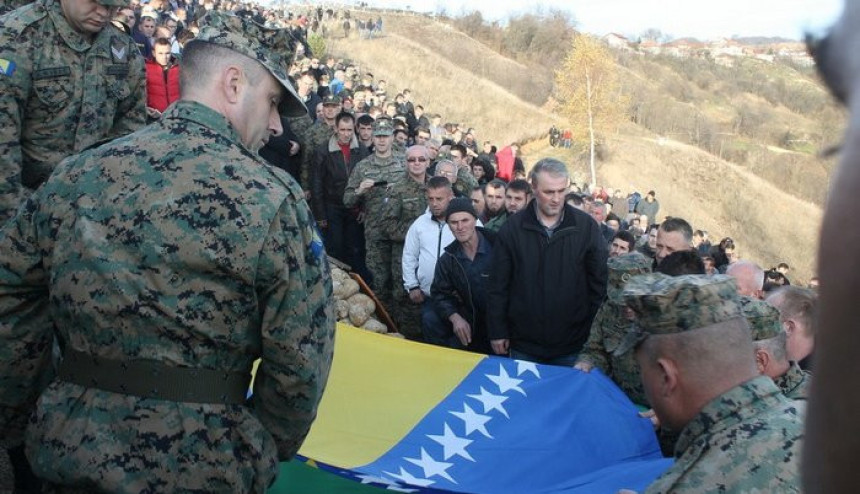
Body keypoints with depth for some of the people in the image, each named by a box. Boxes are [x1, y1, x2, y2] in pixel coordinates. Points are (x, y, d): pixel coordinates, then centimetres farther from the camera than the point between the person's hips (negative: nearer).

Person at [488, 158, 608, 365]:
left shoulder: (586, 226, -3)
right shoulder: (513, 228, -3)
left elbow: (599, 284, 2)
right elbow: (498, 284, 2)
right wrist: (498, 332, 1)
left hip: (572, 348, 0)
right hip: (524, 344, 0)